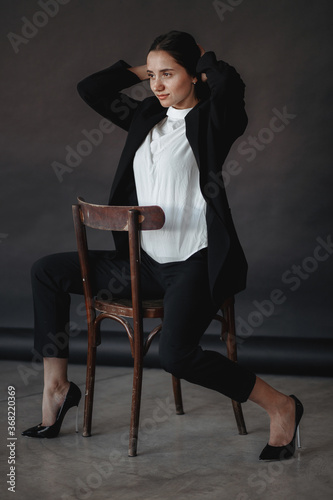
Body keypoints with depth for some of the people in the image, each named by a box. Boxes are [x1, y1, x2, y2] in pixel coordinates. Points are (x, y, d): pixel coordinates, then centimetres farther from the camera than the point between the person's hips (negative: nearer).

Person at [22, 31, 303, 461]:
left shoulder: (212, 120, -8)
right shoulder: (147, 117, 13)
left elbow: (229, 83, -29)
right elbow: (90, 89, 16)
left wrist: (203, 60, -8)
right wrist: (144, 69, 12)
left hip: (196, 263, -8)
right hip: (147, 262, 8)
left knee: (176, 353, -30)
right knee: (47, 271, 9)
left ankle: (279, 406, -11)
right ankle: (57, 385, 14)